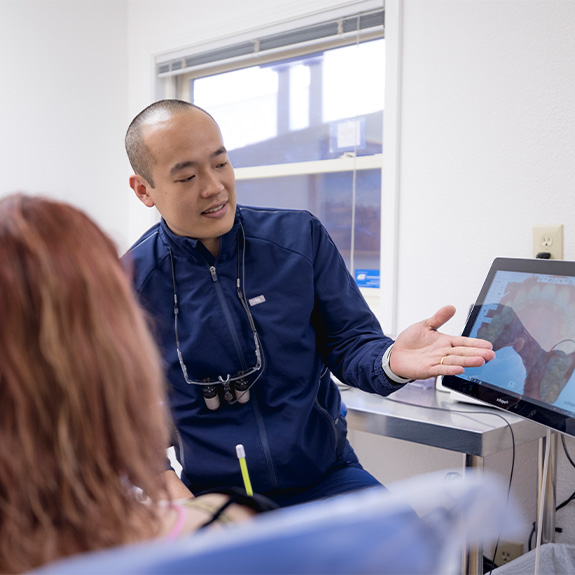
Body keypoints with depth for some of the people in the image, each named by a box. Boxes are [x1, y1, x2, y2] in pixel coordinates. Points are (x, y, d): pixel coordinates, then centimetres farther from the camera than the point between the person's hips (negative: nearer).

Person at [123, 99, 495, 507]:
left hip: (324, 478, 1)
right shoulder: (129, 285, -5)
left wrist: (390, 360, -22)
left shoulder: (301, 236, -1)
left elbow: (348, 343, 1)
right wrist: (159, 477, -15)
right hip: (213, 495, 0)